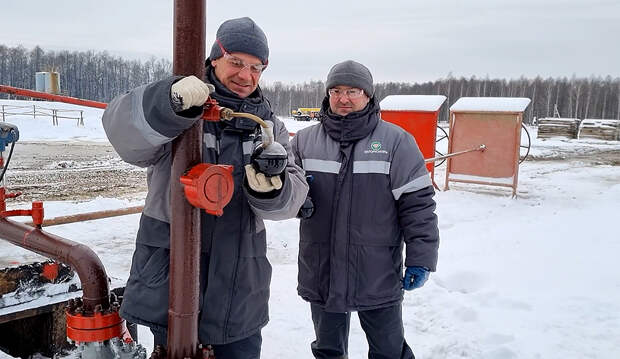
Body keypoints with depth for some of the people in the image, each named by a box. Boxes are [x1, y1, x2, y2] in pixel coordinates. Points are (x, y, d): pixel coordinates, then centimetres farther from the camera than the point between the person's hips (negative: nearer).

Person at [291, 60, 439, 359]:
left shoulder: (395, 141, -4)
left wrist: (420, 258, -9)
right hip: (321, 272, 3)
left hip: (378, 276, -2)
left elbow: (417, 203, -5)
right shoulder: (305, 140, 4)